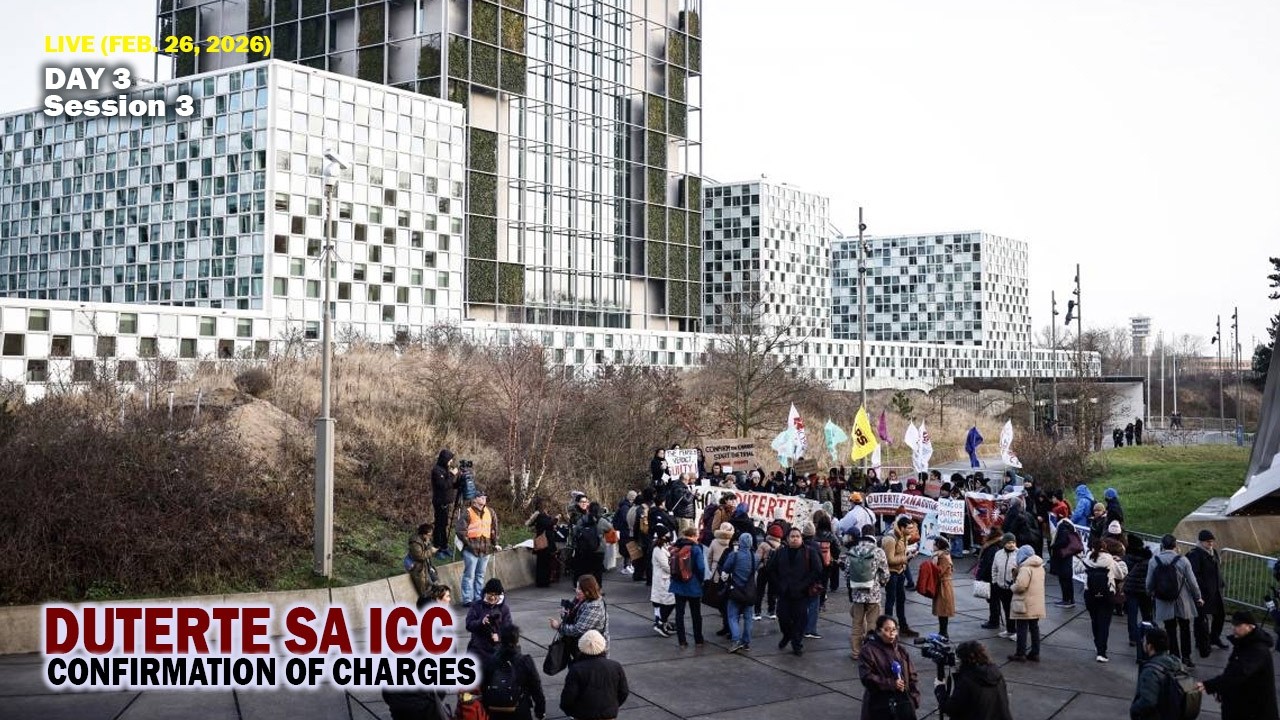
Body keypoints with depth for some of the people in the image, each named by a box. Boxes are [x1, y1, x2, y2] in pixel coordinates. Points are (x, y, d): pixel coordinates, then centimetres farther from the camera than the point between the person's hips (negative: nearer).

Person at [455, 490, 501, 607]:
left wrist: (495, 543, 12)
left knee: (480, 575, 14)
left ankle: (478, 598, 21)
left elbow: (494, 529, 18)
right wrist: (468, 543, -11)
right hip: (471, 549, -6)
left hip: (486, 548, 6)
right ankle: (467, 600, 0)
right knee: (469, 575, -4)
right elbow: (460, 530, -10)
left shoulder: (490, 512, 9)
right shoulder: (467, 513, -8)